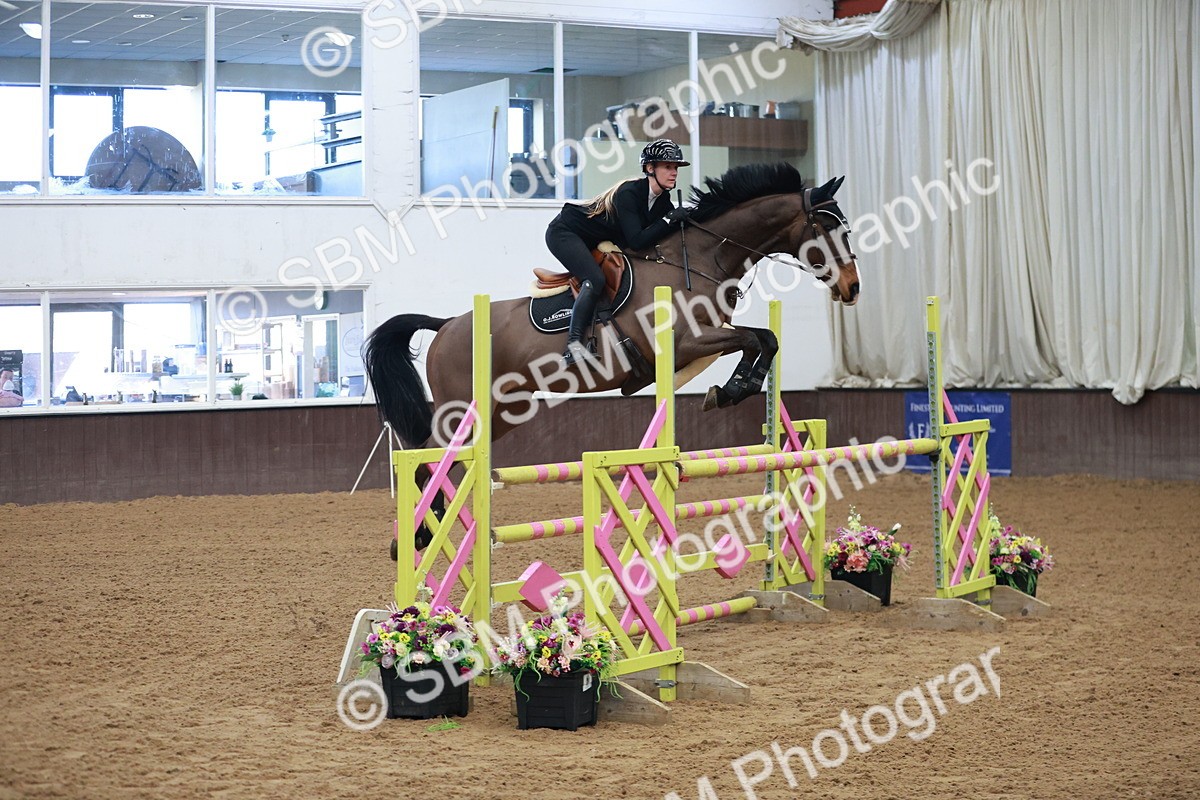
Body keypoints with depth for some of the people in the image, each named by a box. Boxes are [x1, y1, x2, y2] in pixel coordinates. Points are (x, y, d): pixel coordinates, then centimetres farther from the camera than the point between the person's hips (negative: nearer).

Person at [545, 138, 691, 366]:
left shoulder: (662, 199, -4)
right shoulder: (628, 193, -29)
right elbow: (636, 242, -34)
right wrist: (669, 220, -34)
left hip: (596, 242, 10)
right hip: (564, 233, -10)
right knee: (595, 279, -29)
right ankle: (573, 345, -35)